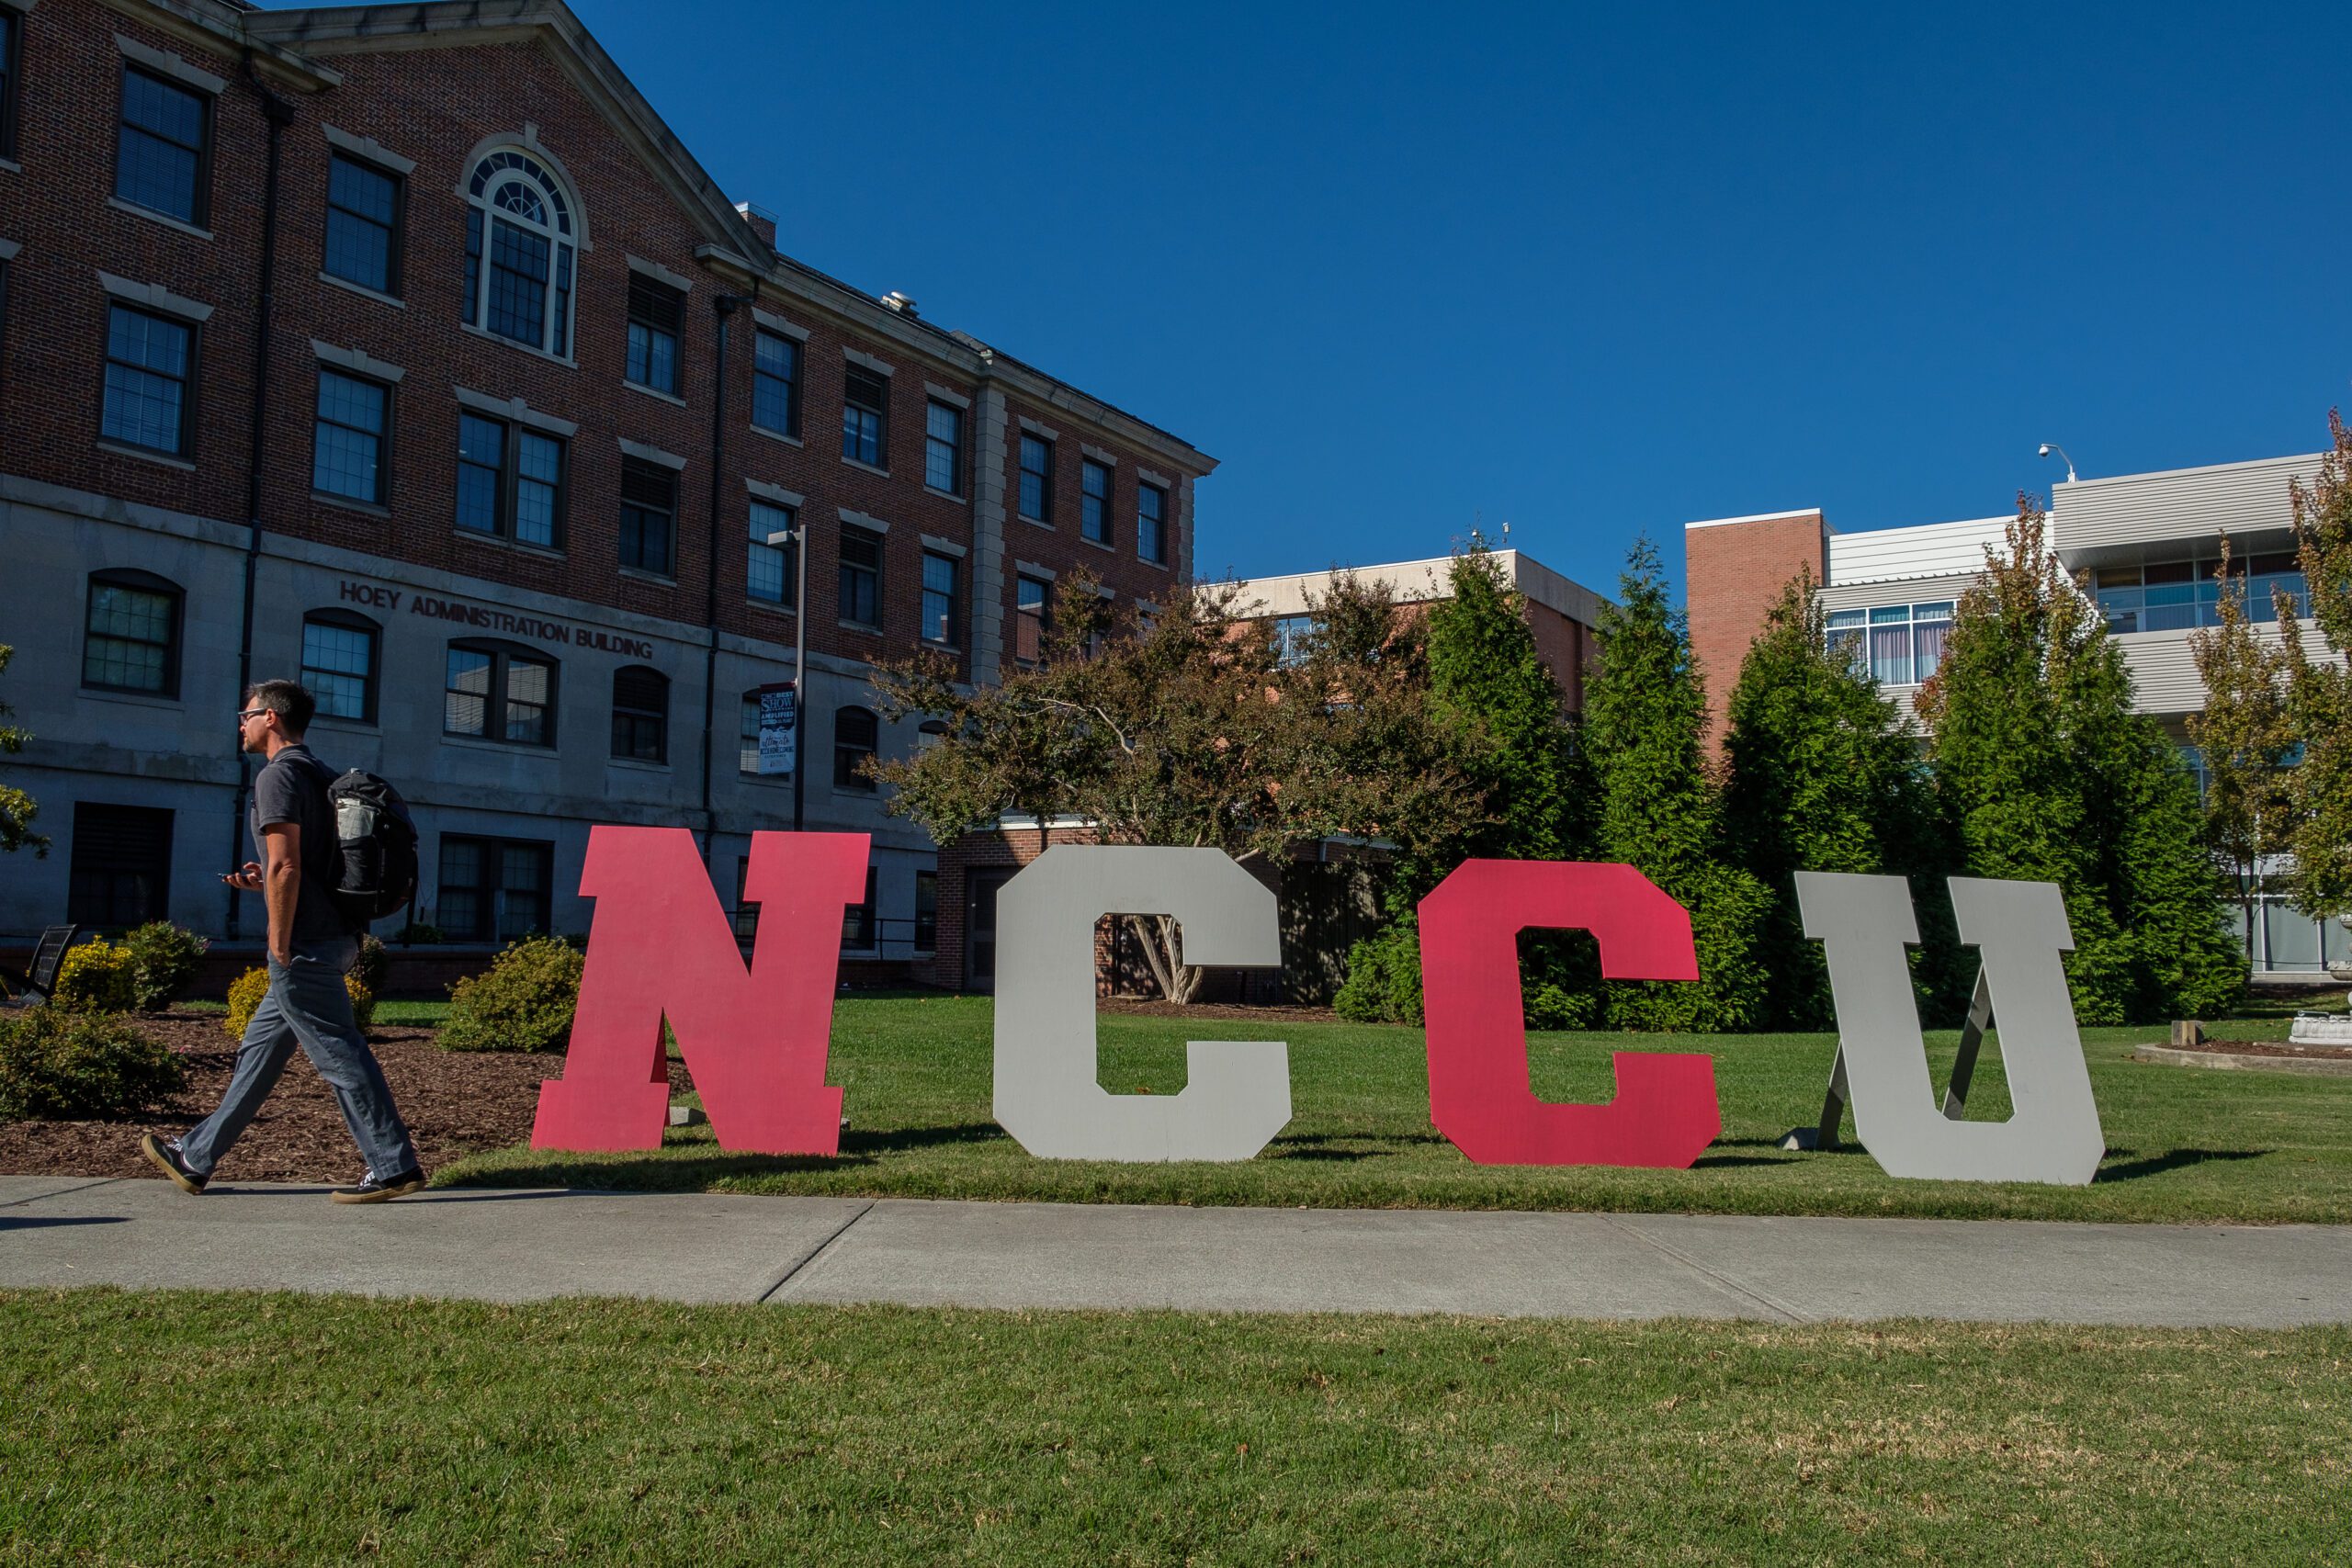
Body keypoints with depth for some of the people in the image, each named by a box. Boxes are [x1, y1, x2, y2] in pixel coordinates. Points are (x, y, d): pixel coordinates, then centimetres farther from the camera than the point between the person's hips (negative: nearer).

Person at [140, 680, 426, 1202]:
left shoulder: (278, 774, -11)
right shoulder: (317, 773, 19)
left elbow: (285, 867, -20)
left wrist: (281, 948, -16)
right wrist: (265, 883, 18)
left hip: (304, 944, -10)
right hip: (333, 937, 10)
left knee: (339, 1053, -6)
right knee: (260, 1047, 16)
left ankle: (394, 1167, -4)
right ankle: (195, 1158, 27)